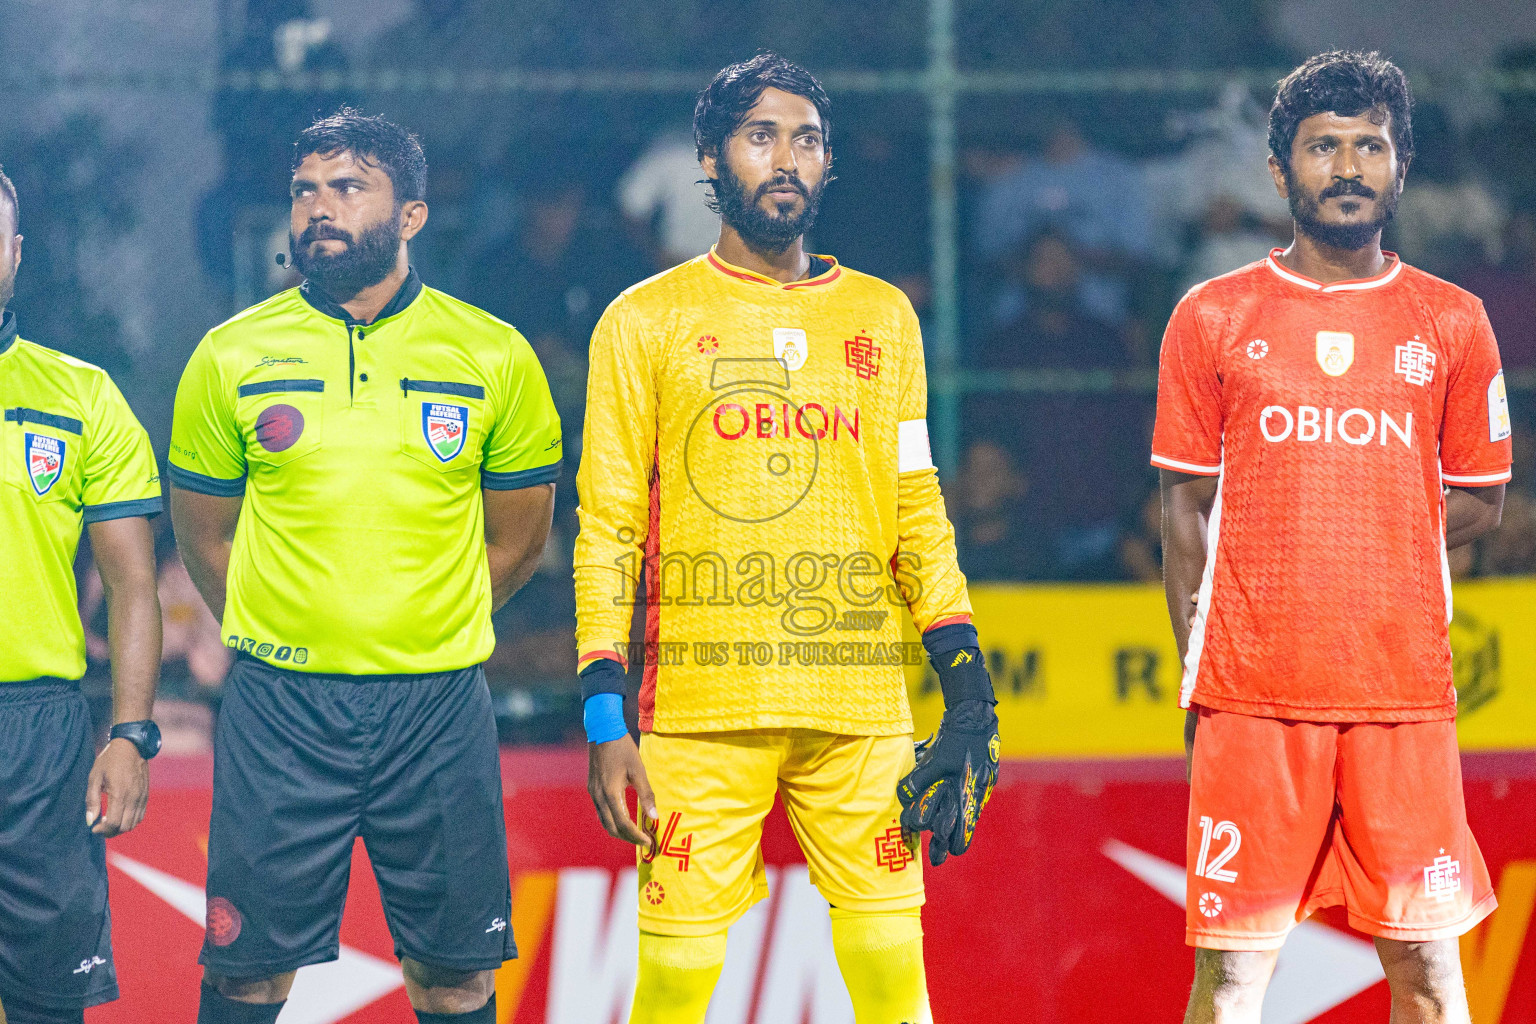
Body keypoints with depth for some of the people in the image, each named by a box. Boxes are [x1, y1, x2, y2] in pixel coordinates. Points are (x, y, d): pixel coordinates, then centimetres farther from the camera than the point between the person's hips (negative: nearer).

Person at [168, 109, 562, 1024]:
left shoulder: (495, 358, 2)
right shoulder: (232, 357, 2)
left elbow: (517, 539, 11)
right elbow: (205, 536, 11)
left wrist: (426, 630, 9)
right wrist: (282, 639, 9)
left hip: (438, 707, 0)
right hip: (278, 708, 0)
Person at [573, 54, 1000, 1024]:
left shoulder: (882, 317, 15)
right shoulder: (647, 320, 7)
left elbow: (919, 514, 16)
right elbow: (608, 526, 4)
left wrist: (967, 684, 5)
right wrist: (604, 716, -5)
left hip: (861, 707, 2)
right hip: (700, 707, -2)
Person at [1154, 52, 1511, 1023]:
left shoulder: (1453, 323, 8)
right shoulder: (1214, 319, 6)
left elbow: (1478, 504, 14)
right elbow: (1186, 510, 7)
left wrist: (1373, 543, 1)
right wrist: (1197, 672, 1)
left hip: (1406, 689, 1)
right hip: (1253, 689, -1)